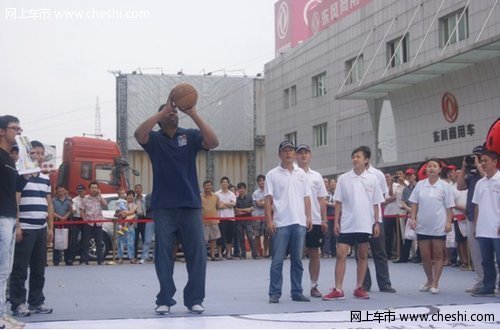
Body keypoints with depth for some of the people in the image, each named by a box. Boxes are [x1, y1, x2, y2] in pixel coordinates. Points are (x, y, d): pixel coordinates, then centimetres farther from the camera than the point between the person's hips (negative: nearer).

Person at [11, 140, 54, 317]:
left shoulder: (46, 179, 15)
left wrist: (50, 227, 14)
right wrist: (16, 226, -17)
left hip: (41, 229, 7)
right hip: (24, 229, -7)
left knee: (39, 268, 10)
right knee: (20, 269, -3)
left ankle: (36, 301, 18)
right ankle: (18, 303, 3)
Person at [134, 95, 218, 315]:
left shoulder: (190, 136, 6)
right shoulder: (154, 139, 5)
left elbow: (213, 142, -12)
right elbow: (138, 134, -17)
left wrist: (194, 114, -18)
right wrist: (163, 111, -20)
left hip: (190, 205, 1)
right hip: (163, 206, -1)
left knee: (197, 253, 0)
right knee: (163, 254, 2)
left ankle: (194, 300, 10)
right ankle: (165, 300, 10)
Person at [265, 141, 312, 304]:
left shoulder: (301, 174, 12)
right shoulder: (272, 174, 1)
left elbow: (306, 197, 14)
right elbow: (268, 200, -2)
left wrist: (308, 217, 6)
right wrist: (269, 220, -9)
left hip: (299, 222, 4)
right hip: (280, 223, -3)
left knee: (297, 260, 8)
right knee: (277, 260, -2)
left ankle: (297, 292, 15)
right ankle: (274, 293, 3)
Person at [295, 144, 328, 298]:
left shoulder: (316, 176, 11)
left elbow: (322, 200, 12)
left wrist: (324, 220, 5)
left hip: (315, 221, 3)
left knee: (314, 254, 6)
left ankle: (314, 286, 14)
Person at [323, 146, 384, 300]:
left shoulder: (372, 179, 2)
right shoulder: (343, 178, 2)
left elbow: (376, 204, 6)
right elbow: (338, 202, 4)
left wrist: (377, 222, 2)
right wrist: (336, 221, -1)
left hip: (365, 225, 1)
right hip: (346, 224, 0)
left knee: (363, 256, 7)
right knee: (341, 255, -5)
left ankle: (359, 288, 16)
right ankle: (338, 289, -2)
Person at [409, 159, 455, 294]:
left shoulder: (445, 186, -1)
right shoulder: (420, 185, 5)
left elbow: (449, 207, -1)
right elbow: (414, 204, 7)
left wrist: (449, 222, -8)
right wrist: (413, 219, -2)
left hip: (439, 226, -3)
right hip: (422, 226, 3)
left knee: (438, 256, 2)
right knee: (425, 256, 7)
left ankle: (435, 283, 8)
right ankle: (429, 280, 25)